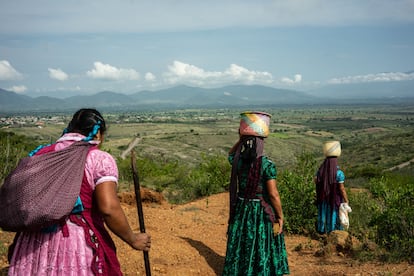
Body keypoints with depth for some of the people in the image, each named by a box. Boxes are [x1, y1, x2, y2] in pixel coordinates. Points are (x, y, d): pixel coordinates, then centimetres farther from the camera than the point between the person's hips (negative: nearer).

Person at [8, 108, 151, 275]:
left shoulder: (40, 154, 9)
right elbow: (109, 208, -17)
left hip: (33, 245, 5)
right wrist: (133, 240, -5)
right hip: (78, 246, -5)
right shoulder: (100, 159, -7)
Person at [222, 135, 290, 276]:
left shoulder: (238, 161, -5)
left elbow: (231, 154, 22)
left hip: (241, 210, 5)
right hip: (262, 213, -4)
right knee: (262, 250, 8)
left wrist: (243, 138, 9)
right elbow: (273, 194, -20)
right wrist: (280, 216, -8)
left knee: (241, 248, 15)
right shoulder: (267, 164, -19)